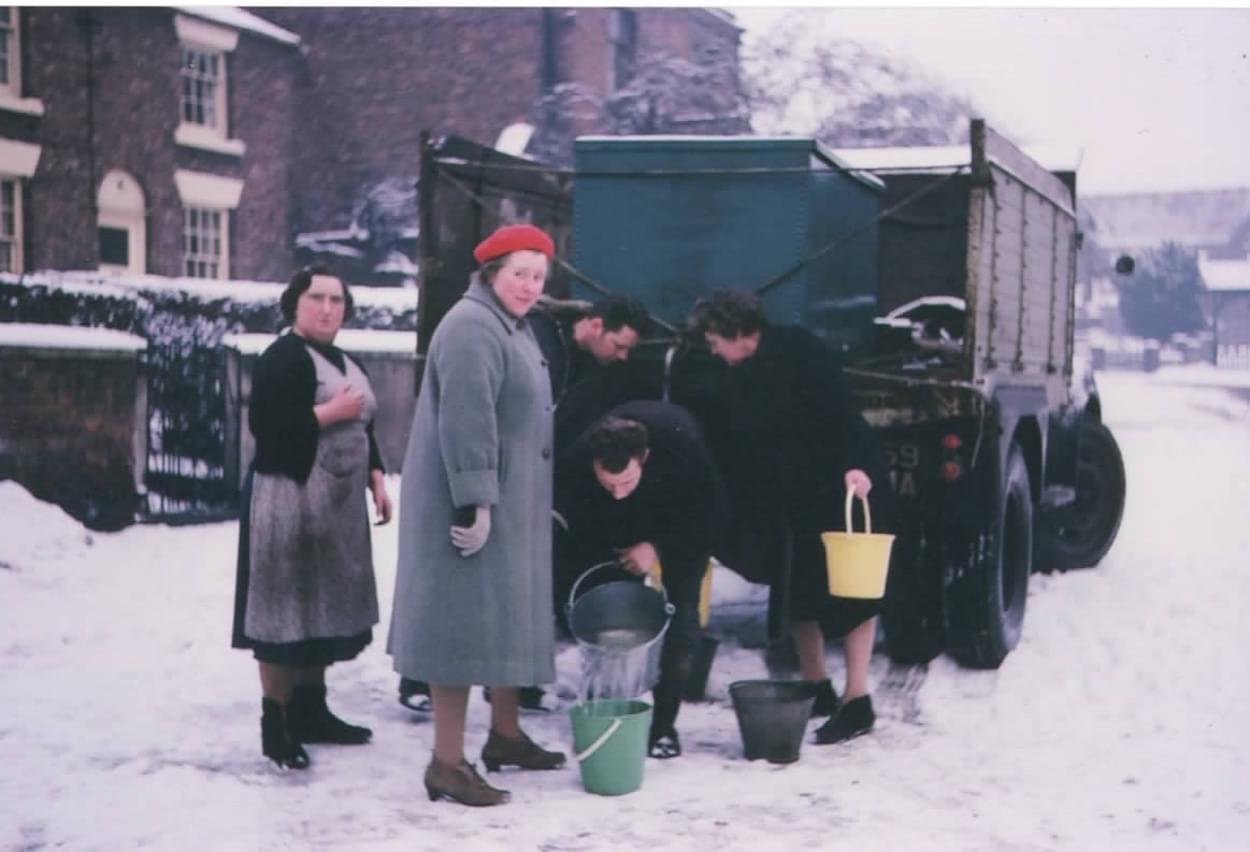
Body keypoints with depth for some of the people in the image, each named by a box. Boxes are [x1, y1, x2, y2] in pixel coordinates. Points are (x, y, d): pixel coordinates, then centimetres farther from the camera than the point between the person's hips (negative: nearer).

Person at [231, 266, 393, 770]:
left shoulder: (346, 363, 18)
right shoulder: (282, 358, -9)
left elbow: (363, 430, 23)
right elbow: (264, 425, -20)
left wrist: (376, 479, 11)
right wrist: (328, 412, -19)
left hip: (338, 504, 9)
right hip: (290, 500, -9)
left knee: (324, 609, 13)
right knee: (286, 611, -6)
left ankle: (310, 710, 22)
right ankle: (275, 723, 0)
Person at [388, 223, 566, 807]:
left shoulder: (512, 326, 16)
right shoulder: (472, 327, -16)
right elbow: (465, 420, -24)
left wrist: (538, 503, 23)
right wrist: (475, 502, -28)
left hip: (512, 504, 10)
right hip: (473, 503, -10)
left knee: (505, 617, 17)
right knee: (466, 621, -8)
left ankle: (504, 735, 31)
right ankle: (447, 764, -3)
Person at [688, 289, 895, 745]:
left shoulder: (796, 349, -12)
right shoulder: (739, 382, 10)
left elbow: (839, 407, -21)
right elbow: (731, 452, 11)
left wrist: (854, 464, -32)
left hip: (847, 484, -8)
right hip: (796, 498, 8)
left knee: (852, 588, -5)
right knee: (797, 589, 9)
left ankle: (857, 701, -3)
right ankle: (817, 689, 22)